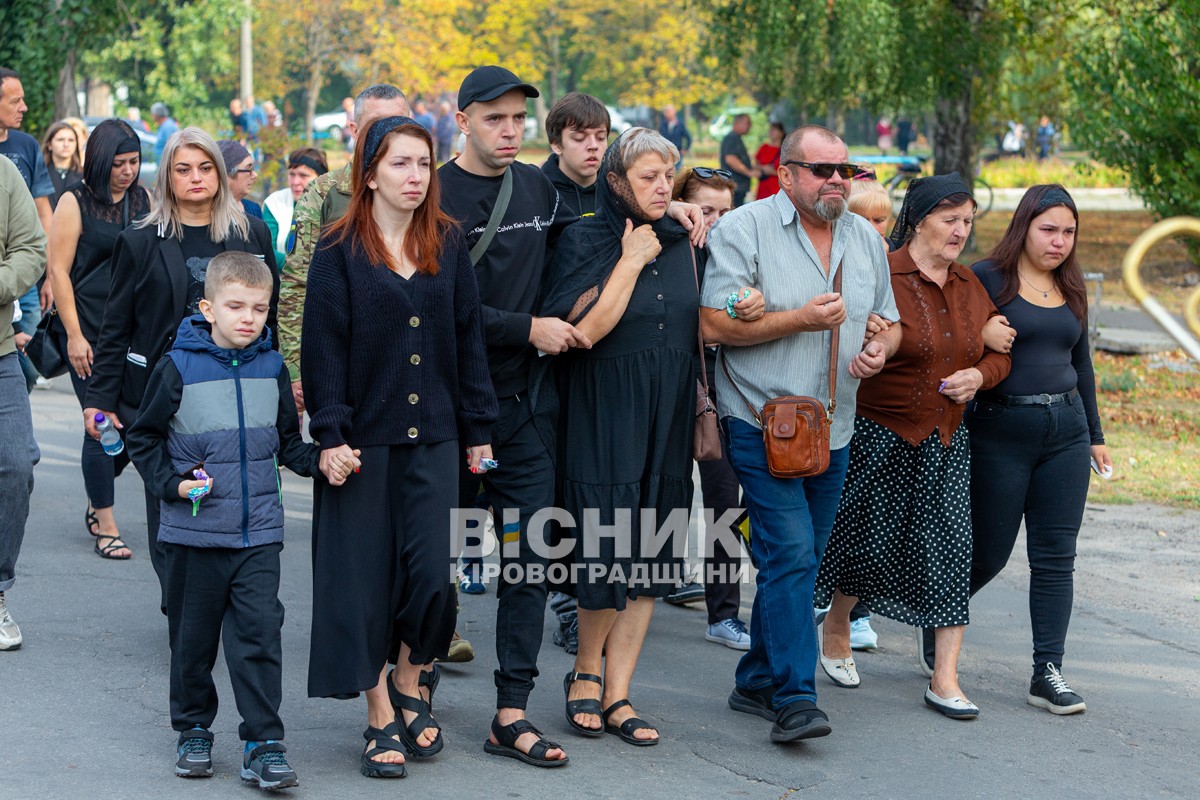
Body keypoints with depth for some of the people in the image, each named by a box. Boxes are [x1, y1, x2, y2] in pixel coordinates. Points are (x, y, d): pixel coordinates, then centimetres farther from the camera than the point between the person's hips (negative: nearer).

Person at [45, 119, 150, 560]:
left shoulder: (143, 201, 10)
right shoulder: (76, 202, -3)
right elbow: (58, 270, -5)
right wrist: (74, 335, -10)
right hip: (89, 330, -4)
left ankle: (96, 503, 26)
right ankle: (105, 527, 7)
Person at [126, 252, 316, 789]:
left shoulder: (270, 367, 6)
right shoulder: (179, 367, -5)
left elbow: (286, 439, 17)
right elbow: (143, 438, 3)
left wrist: (318, 462, 0)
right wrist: (171, 483, -9)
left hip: (258, 532, 2)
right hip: (194, 531, -2)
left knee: (259, 634, -5)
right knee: (193, 637, 9)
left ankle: (263, 744, -2)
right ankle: (192, 731, 27)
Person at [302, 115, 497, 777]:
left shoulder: (448, 244, 8)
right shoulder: (339, 251, -2)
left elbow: (468, 338, 10)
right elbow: (324, 347, -5)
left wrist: (478, 428, 7)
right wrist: (330, 435, -11)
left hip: (432, 436, 2)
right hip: (364, 437, -2)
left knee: (433, 572, -7)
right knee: (366, 577, 2)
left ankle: (411, 683, 19)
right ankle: (382, 718, 13)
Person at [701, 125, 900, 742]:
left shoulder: (865, 238, 12)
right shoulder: (745, 229, -7)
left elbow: (888, 321, 21)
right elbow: (714, 324, -13)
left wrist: (880, 348, -3)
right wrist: (799, 320, -18)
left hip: (833, 430, 7)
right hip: (764, 424, -6)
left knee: (799, 561, 12)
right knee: (790, 555, -15)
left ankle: (757, 683, 24)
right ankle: (794, 701, -15)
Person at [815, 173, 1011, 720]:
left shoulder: (970, 286, 10)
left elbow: (998, 353, 17)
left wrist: (979, 376, -4)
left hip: (947, 442, 5)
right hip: (879, 437, -5)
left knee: (950, 547, -3)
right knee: (870, 541, 3)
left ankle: (945, 679, 1)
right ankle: (836, 632, 33)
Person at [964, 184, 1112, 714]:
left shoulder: (1071, 290, 13)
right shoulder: (986, 278, -5)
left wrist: (1095, 436, 20)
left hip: (1065, 431, 5)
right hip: (1000, 433, -5)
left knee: (1055, 557, 1)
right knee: (990, 552, 3)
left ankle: (1047, 673, 4)